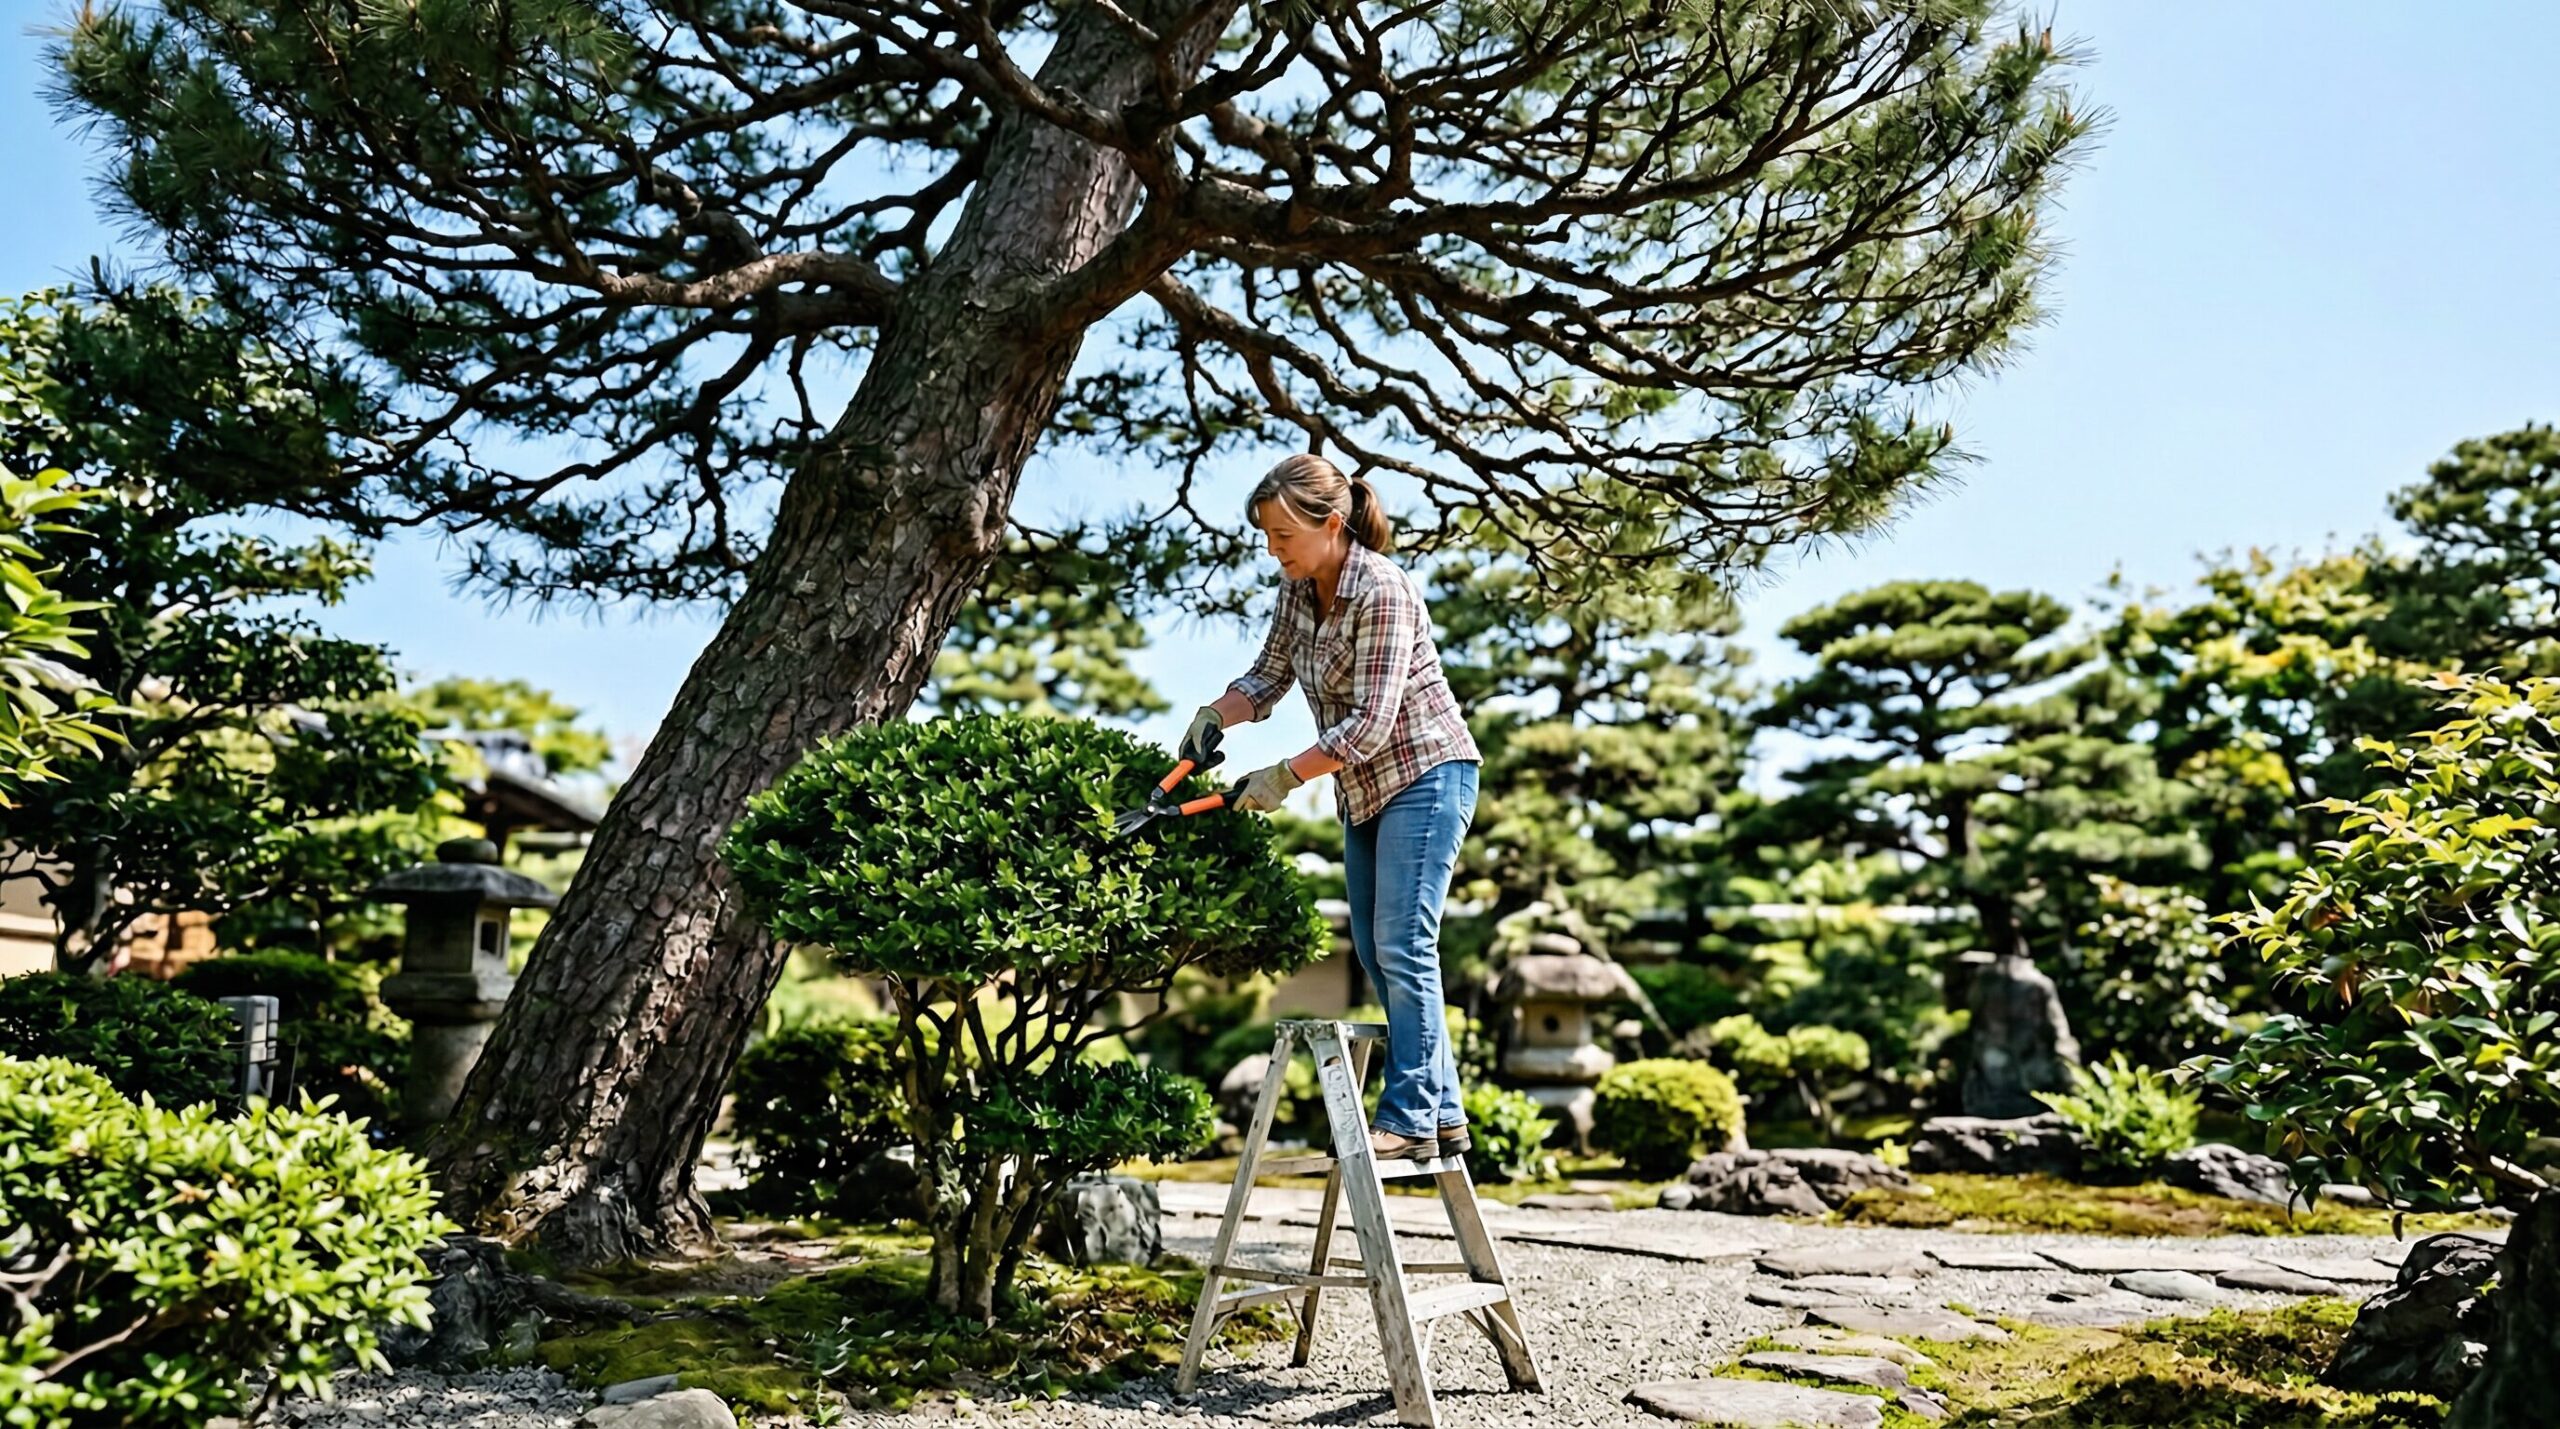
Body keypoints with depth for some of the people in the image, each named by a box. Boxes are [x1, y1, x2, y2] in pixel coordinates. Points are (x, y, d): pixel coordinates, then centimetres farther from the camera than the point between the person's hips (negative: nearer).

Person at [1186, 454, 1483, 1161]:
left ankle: (1409, 1121, -4)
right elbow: (1269, 675, 12)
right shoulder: (1298, 587, 1)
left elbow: (1370, 724, -26)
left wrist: (1286, 776, -22)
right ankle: (1444, 1112, 16)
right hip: (1363, 788, 9)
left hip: (1425, 776, -9)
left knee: (1402, 947, -11)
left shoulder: (1382, 592, -23)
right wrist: (1214, 716, -6)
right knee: (1374, 951, 9)